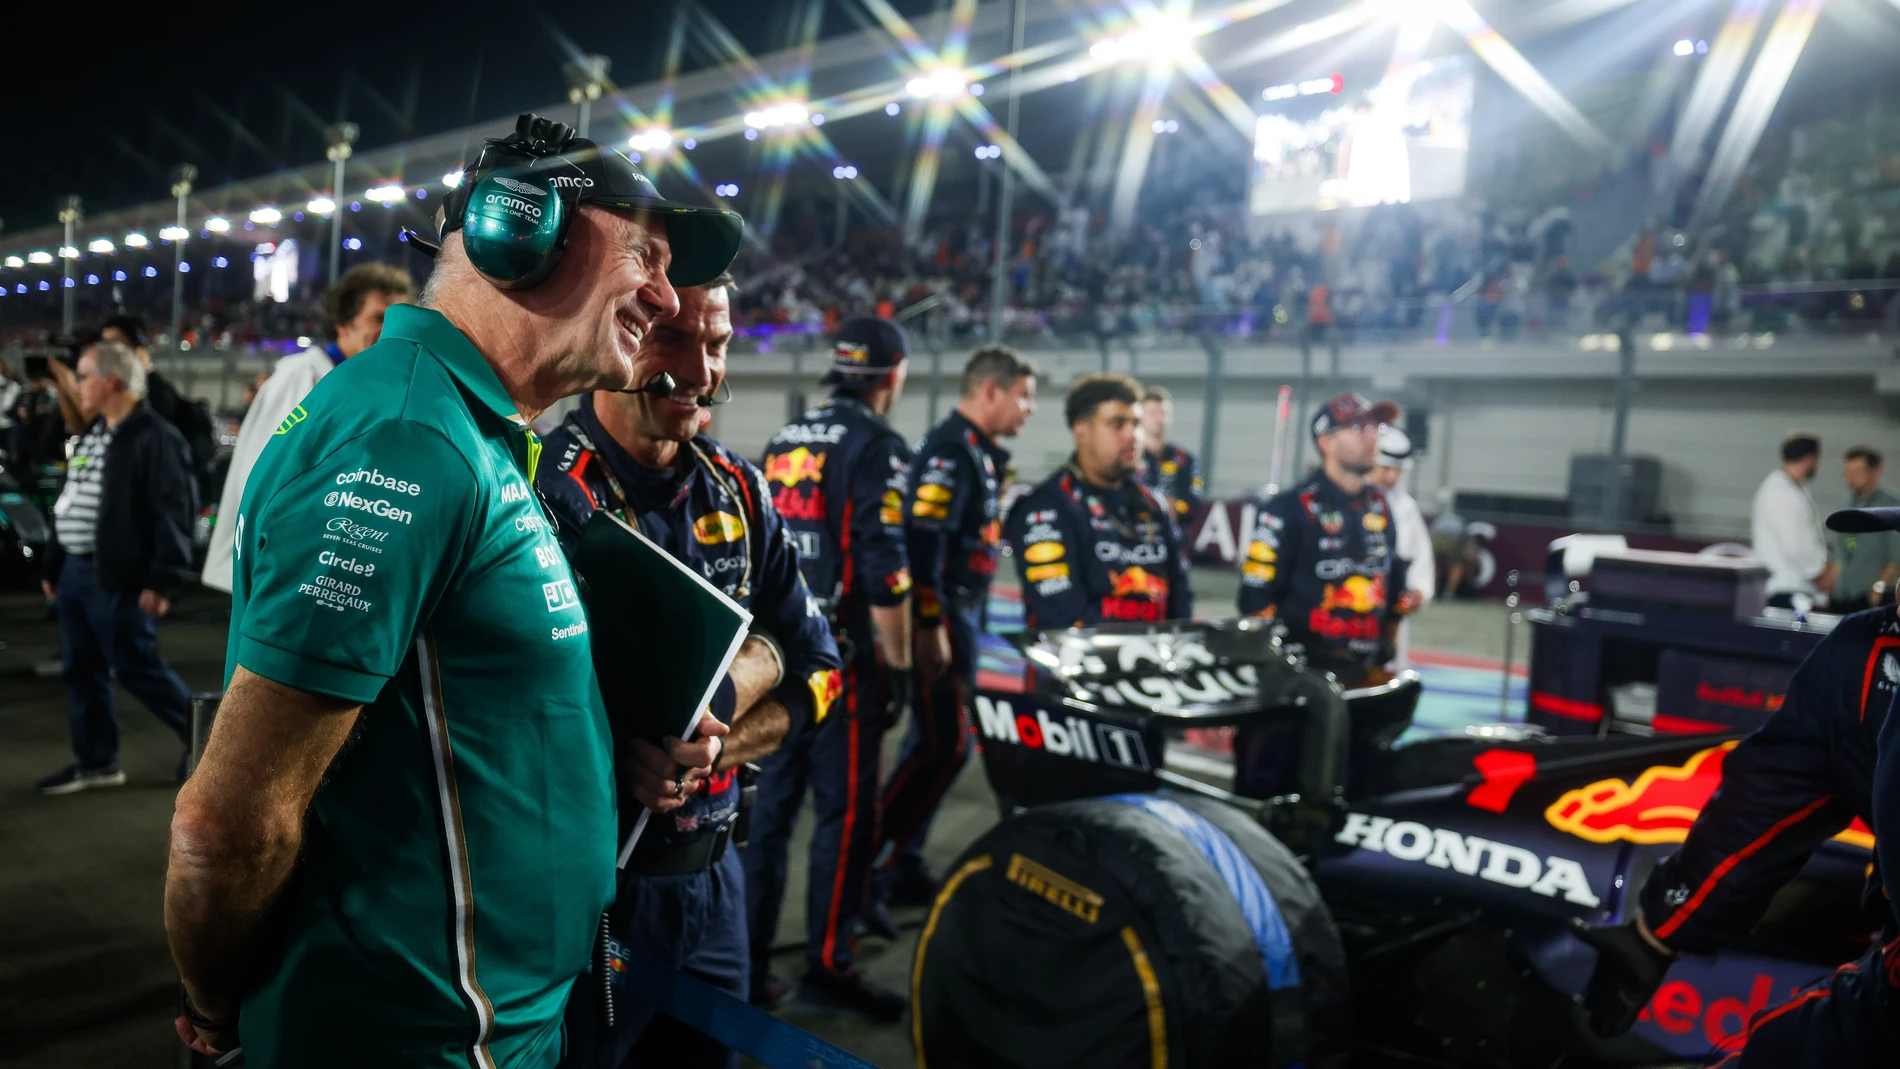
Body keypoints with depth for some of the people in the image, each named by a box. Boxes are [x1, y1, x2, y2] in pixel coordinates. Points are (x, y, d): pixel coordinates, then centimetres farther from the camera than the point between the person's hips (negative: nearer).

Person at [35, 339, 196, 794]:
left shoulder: (156, 437, -15)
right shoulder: (93, 434, 15)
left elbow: (173, 514, -20)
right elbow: (70, 504, 21)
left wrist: (163, 580, -24)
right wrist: (54, 564, 21)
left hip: (117, 576, -9)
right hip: (76, 570, 9)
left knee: (136, 667, -3)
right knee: (81, 669, 12)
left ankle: (201, 735, 14)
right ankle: (95, 762, 22)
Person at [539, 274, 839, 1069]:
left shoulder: (736, 489, 3)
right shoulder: (553, 493, -20)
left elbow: (813, 667, 3)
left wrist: (704, 751, -14)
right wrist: (756, 659, -9)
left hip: (713, 876, 7)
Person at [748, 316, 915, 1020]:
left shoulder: (785, 441, 15)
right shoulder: (878, 446, -9)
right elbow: (884, 570, -16)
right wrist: (899, 664, -10)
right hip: (841, 656, -7)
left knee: (770, 804, 11)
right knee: (846, 811, 1)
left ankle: (746, 966, 18)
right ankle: (828, 969, 7)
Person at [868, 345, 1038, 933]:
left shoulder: (978, 453, 17)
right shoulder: (949, 450, -15)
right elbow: (921, 541, -24)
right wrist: (932, 627, -25)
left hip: (958, 617, 10)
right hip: (939, 618, -10)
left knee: (936, 743, 13)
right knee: (944, 745, -11)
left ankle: (905, 869, 22)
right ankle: (864, 869, -6)